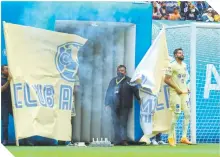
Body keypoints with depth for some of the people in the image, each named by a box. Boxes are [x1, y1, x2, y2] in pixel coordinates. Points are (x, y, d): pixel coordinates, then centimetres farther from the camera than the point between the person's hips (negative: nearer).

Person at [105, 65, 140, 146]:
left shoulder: (129, 81, 6)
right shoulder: (113, 81, 15)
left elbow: (135, 90, 5)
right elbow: (108, 92, 16)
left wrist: (139, 99, 0)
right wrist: (107, 103, 13)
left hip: (125, 106, -3)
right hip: (115, 106, 3)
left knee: (123, 123, -6)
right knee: (116, 123, 1)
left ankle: (123, 139, -9)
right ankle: (117, 140, 3)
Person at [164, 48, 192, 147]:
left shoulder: (184, 65, 13)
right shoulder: (172, 66, -10)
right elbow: (166, 79, -13)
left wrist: (186, 87, 8)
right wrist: (176, 88, -16)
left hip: (184, 93, 7)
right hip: (175, 93, -7)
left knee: (187, 114, 3)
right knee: (176, 115, -7)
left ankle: (184, 137, 9)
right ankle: (170, 137, 4)